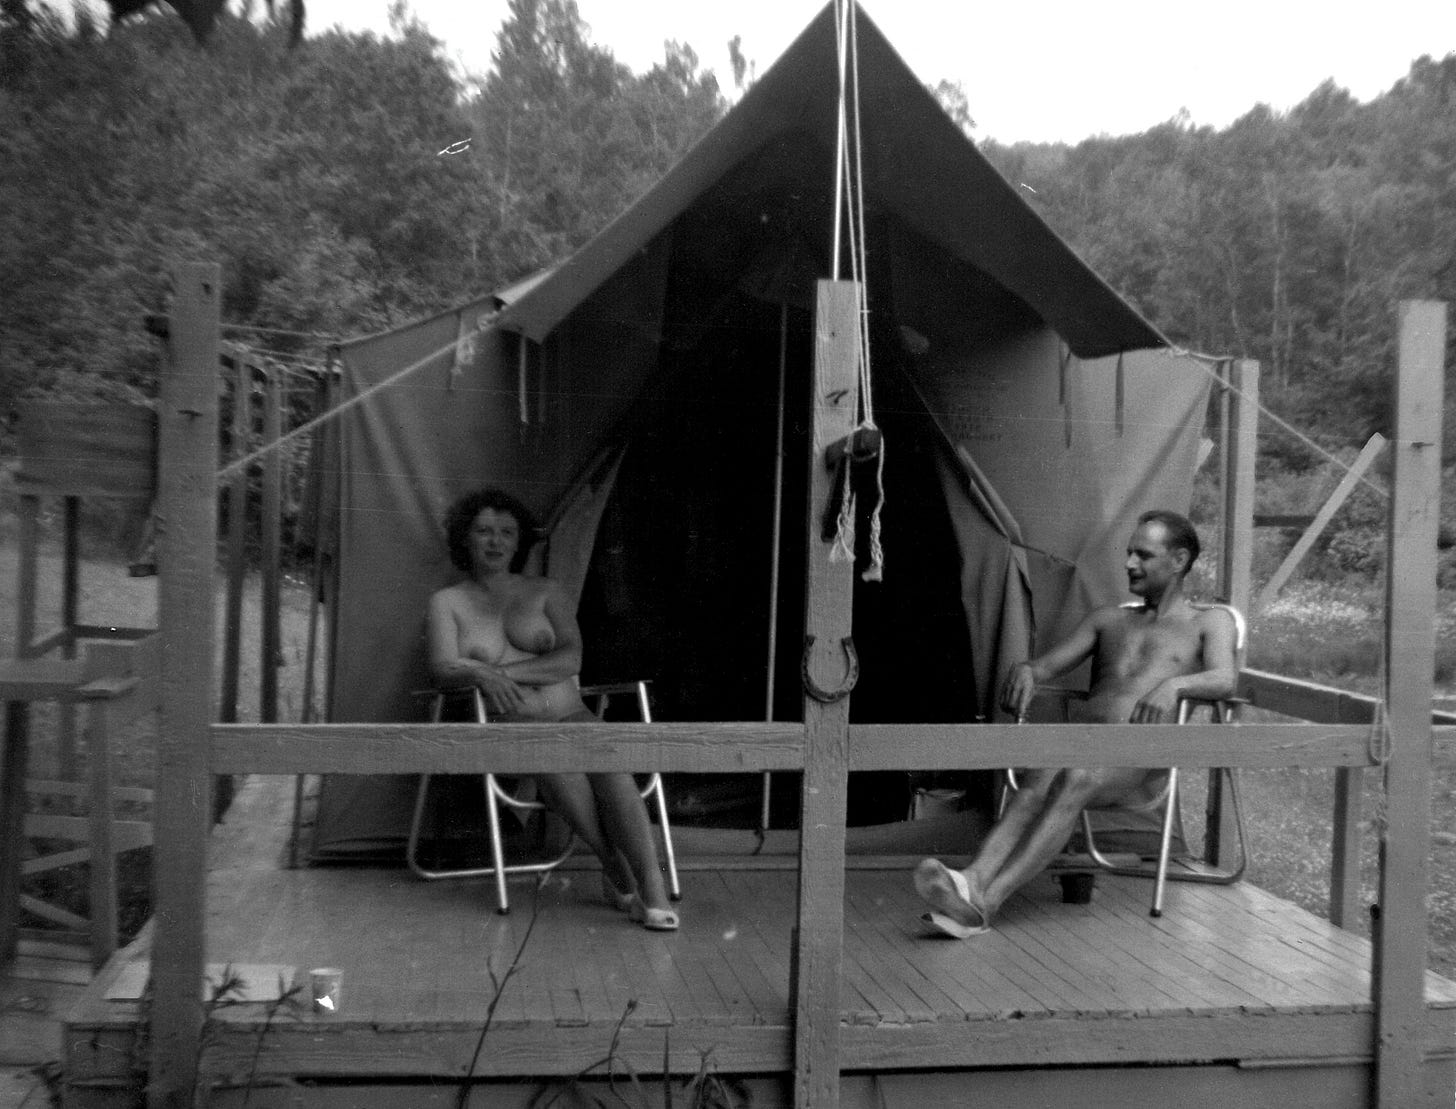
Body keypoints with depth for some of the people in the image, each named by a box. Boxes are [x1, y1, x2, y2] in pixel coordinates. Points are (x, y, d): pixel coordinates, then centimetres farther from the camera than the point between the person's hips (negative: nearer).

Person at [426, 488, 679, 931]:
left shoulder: (546, 591, 15)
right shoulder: (448, 601, 14)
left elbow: (571, 658, 0)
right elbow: (442, 668, -1)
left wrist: (505, 671, -12)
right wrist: (481, 675, -23)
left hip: (570, 715, 1)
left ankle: (651, 884, -36)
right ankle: (615, 869, -25)